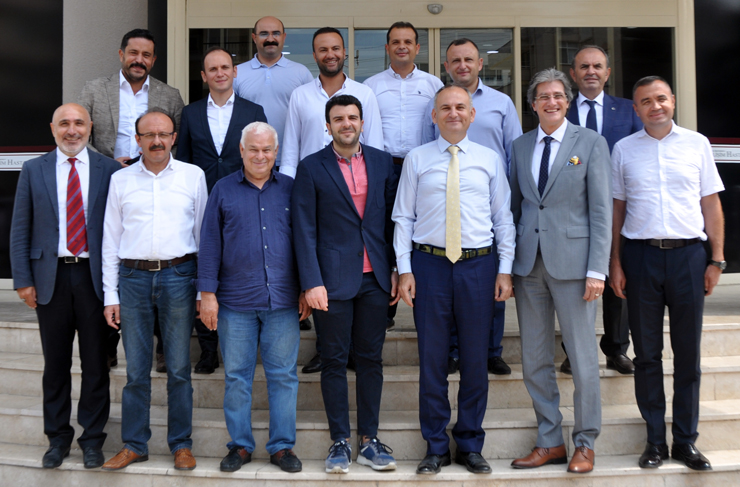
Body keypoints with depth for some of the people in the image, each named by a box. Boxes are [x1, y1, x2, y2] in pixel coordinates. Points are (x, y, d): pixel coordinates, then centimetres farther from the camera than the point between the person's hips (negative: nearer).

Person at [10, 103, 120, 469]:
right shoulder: (33, 171, 5)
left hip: (94, 276, -1)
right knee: (55, 364, 11)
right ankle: (57, 438, 25)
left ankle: (92, 438, 21)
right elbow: (20, 230, 5)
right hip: (51, 276, 1)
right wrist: (23, 280, -1)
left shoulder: (109, 170, 2)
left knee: (95, 363, 7)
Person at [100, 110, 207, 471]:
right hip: (133, 276, 1)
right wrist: (111, 296, 4)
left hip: (178, 275, -1)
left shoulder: (193, 176, 6)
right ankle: (134, 445, 19)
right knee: (136, 369, 6)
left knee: (179, 368, 4)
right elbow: (110, 239, 9)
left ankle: (181, 444, 17)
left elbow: (204, 233, 7)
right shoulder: (121, 180, 9)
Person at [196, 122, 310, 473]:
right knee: (237, 376, 6)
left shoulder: (290, 189, 8)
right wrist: (207, 293, -1)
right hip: (235, 302, 0)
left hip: (283, 300, 1)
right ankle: (240, 445, 19)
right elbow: (209, 243, 4)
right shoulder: (223, 190, 6)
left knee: (283, 375, 4)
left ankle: (282, 445, 16)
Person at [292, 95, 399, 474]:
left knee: (371, 358, 9)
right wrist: (312, 282, -11)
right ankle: (340, 441, 16)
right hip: (333, 279, -3)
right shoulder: (311, 168, 0)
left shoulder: (382, 161, 9)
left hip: (375, 279, 3)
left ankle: (369, 440, 19)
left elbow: (393, 218, 11)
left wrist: (396, 269, 6)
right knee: (334, 360, 5)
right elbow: (304, 229, -4)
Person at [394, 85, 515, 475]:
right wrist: (404, 269, -2)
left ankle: (470, 445, 21)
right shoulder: (417, 159, 6)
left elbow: (503, 217, 8)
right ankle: (435, 446, 18)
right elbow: (403, 217, 5)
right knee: (432, 357, 4)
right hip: (429, 264, -1)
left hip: (478, 266, 1)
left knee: (475, 358, 6)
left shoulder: (489, 159, 9)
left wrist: (505, 269, 1)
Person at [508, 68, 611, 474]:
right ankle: (549, 442, 23)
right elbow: (514, 205, 13)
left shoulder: (591, 143, 0)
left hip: (571, 261, -4)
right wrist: (507, 263, 7)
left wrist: (597, 269, -11)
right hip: (528, 263, 4)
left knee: (582, 358, 3)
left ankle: (585, 444, 19)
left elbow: (601, 210, -4)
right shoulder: (520, 146, 11)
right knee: (534, 360, 9)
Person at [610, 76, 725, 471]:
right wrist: (615, 264, 1)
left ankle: (686, 440, 18)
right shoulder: (623, 149, 6)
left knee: (688, 352, 6)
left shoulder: (696, 144, 6)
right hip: (640, 255, 0)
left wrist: (717, 259, 1)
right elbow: (616, 209, 7)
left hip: (687, 254, 0)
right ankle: (655, 440, 17)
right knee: (647, 353, 6)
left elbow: (711, 204, 7)